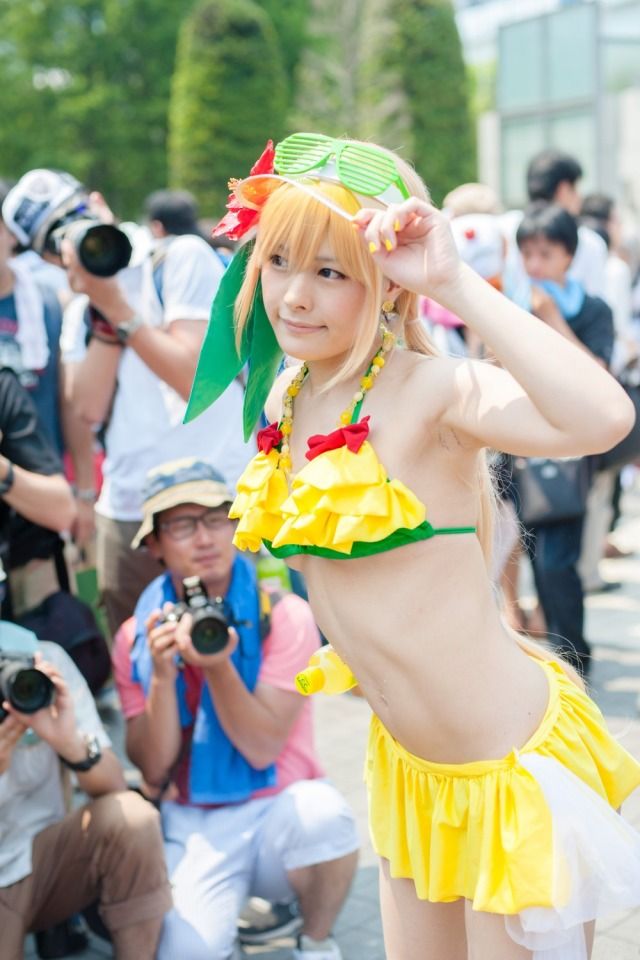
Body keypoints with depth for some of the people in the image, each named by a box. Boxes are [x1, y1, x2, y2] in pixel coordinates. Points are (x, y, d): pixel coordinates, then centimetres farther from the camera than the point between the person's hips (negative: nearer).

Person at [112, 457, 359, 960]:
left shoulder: (284, 616, -8)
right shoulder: (139, 635, 0)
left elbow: (262, 750, -13)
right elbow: (153, 770, -5)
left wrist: (218, 666, -28)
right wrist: (162, 677, -20)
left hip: (278, 809, 0)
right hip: (193, 824, 1)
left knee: (322, 810, -35)